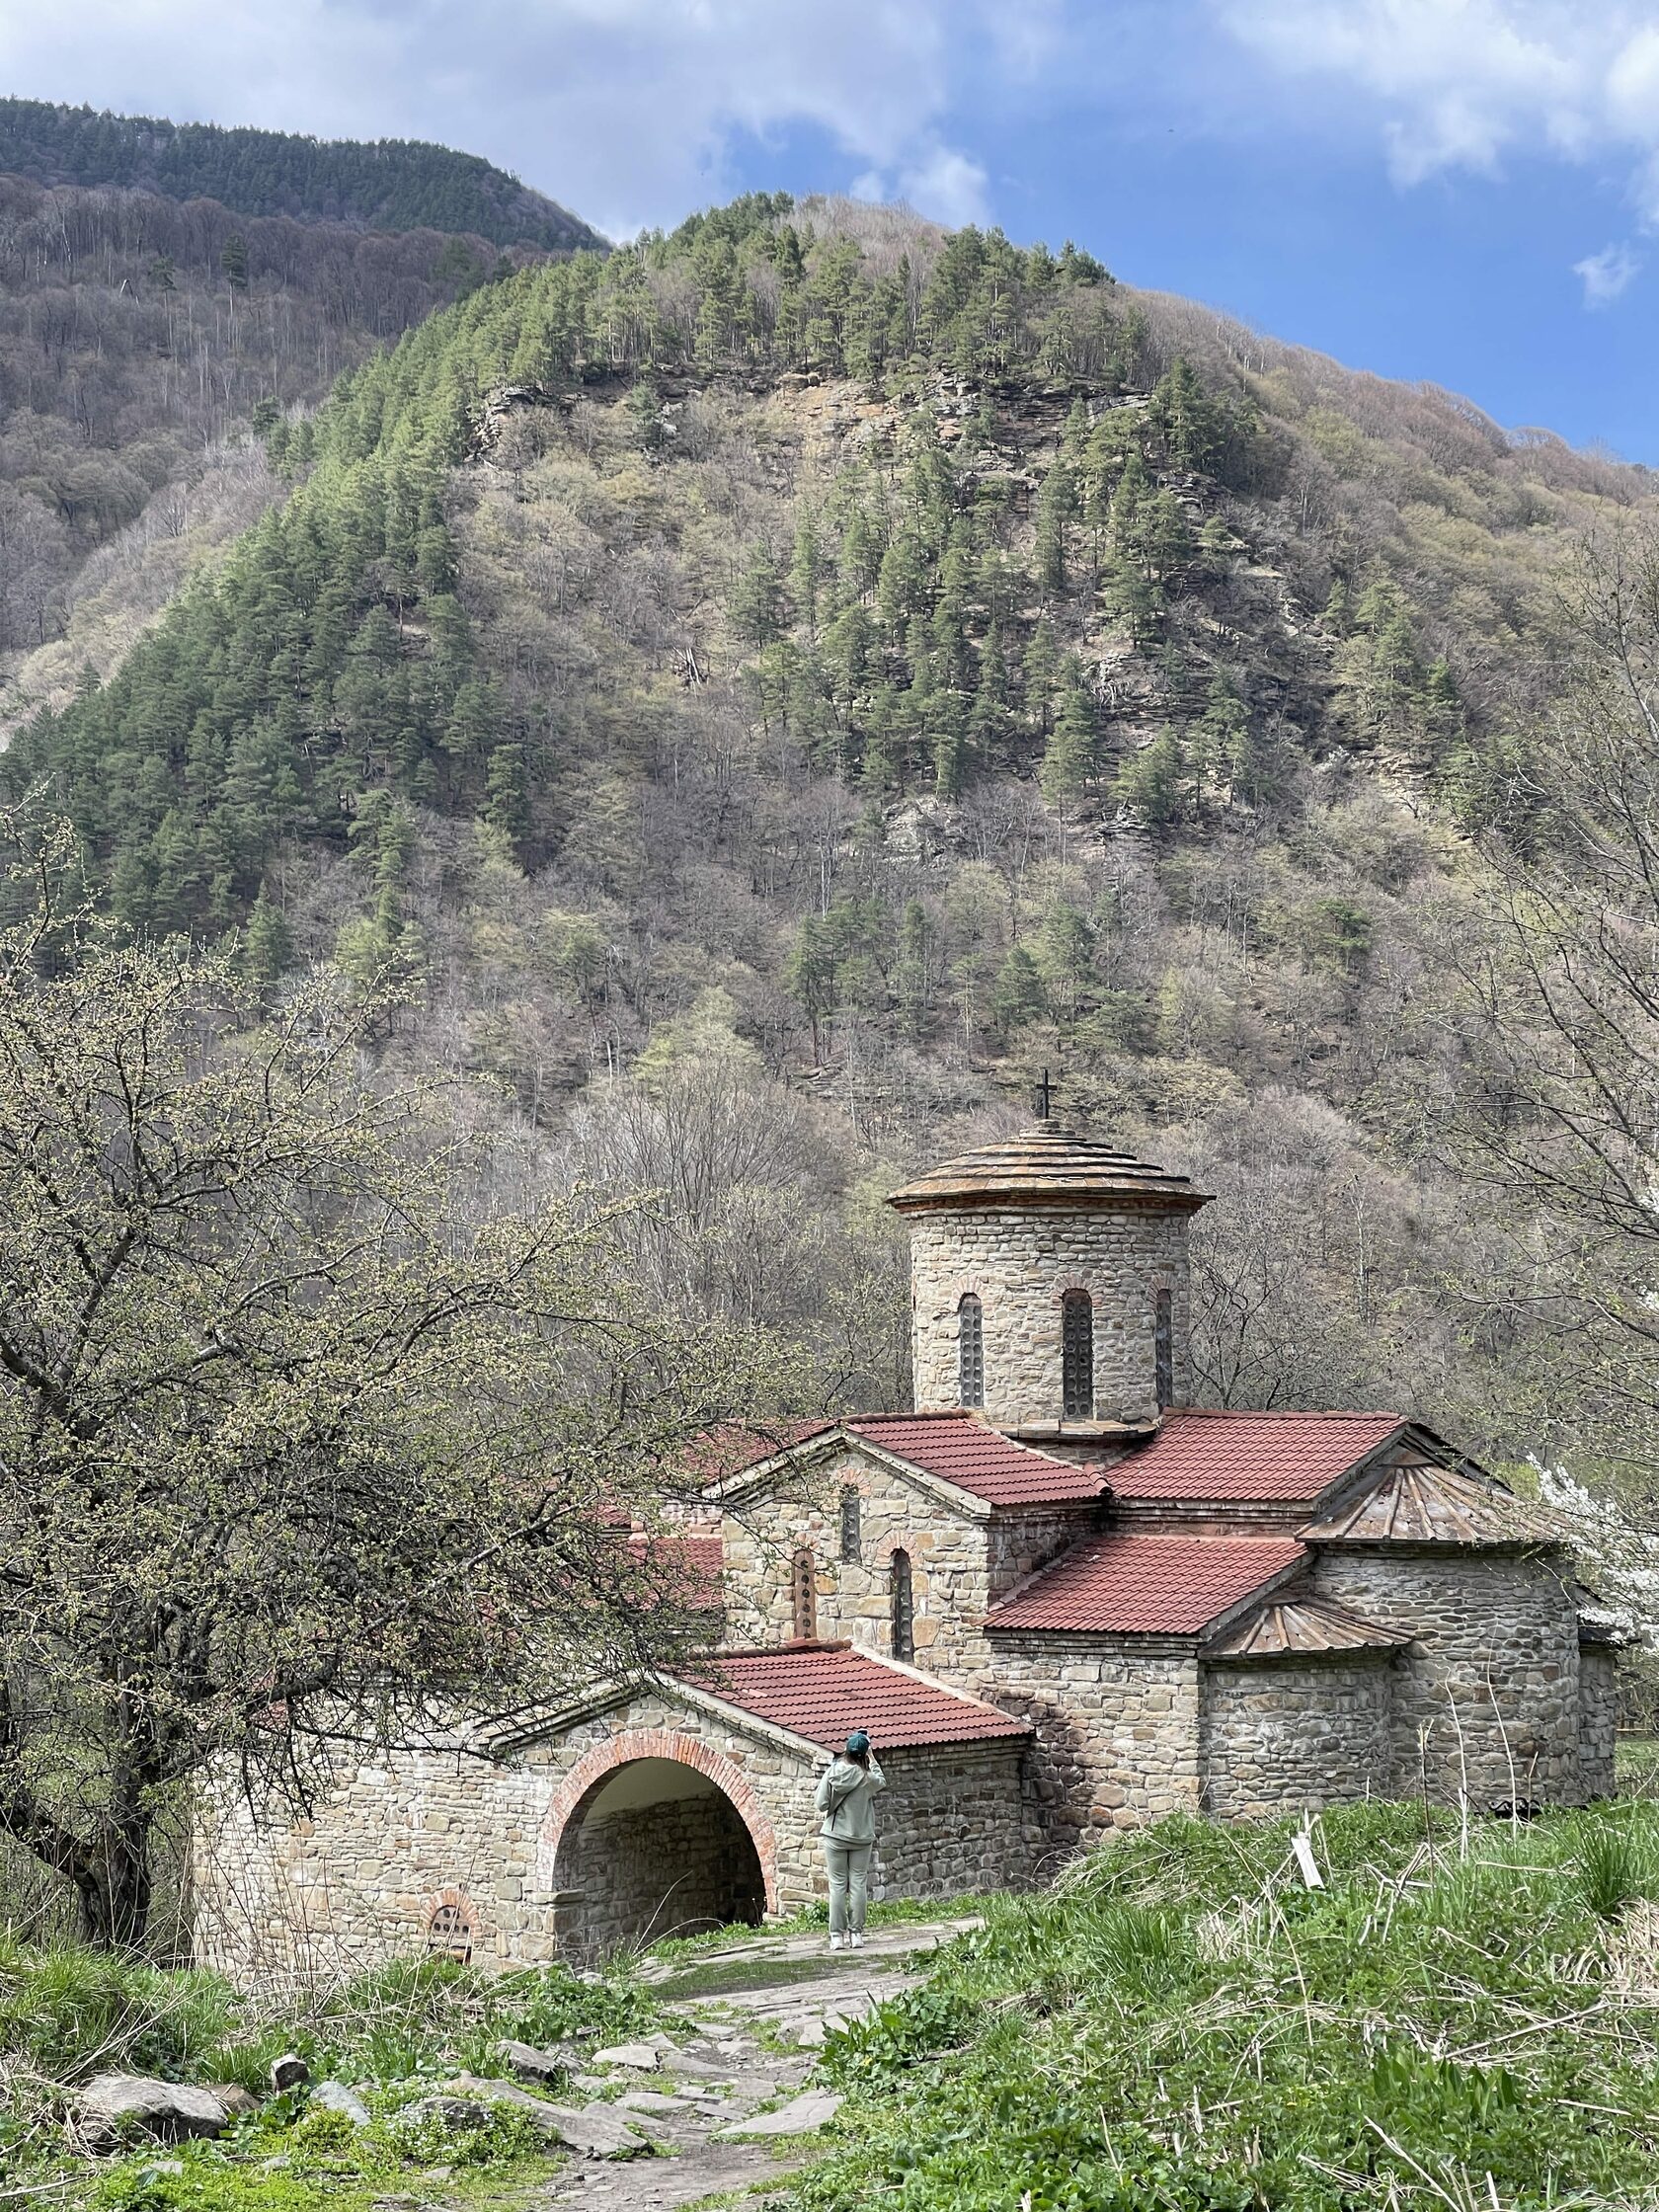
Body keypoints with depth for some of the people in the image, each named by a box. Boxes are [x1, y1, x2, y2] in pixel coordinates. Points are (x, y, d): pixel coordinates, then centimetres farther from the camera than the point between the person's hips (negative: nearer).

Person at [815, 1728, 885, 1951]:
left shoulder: (833, 1773, -10)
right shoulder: (867, 1777, -12)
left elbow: (821, 1804, -7)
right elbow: (882, 1782, 11)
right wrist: (872, 1760, 19)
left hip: (836, 1836, 0)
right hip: (862, 1837, 0)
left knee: (838, 1885, 4)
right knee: (858, 1883, 6)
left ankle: (837, 1936, 3)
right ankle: (856, 1934, 7)